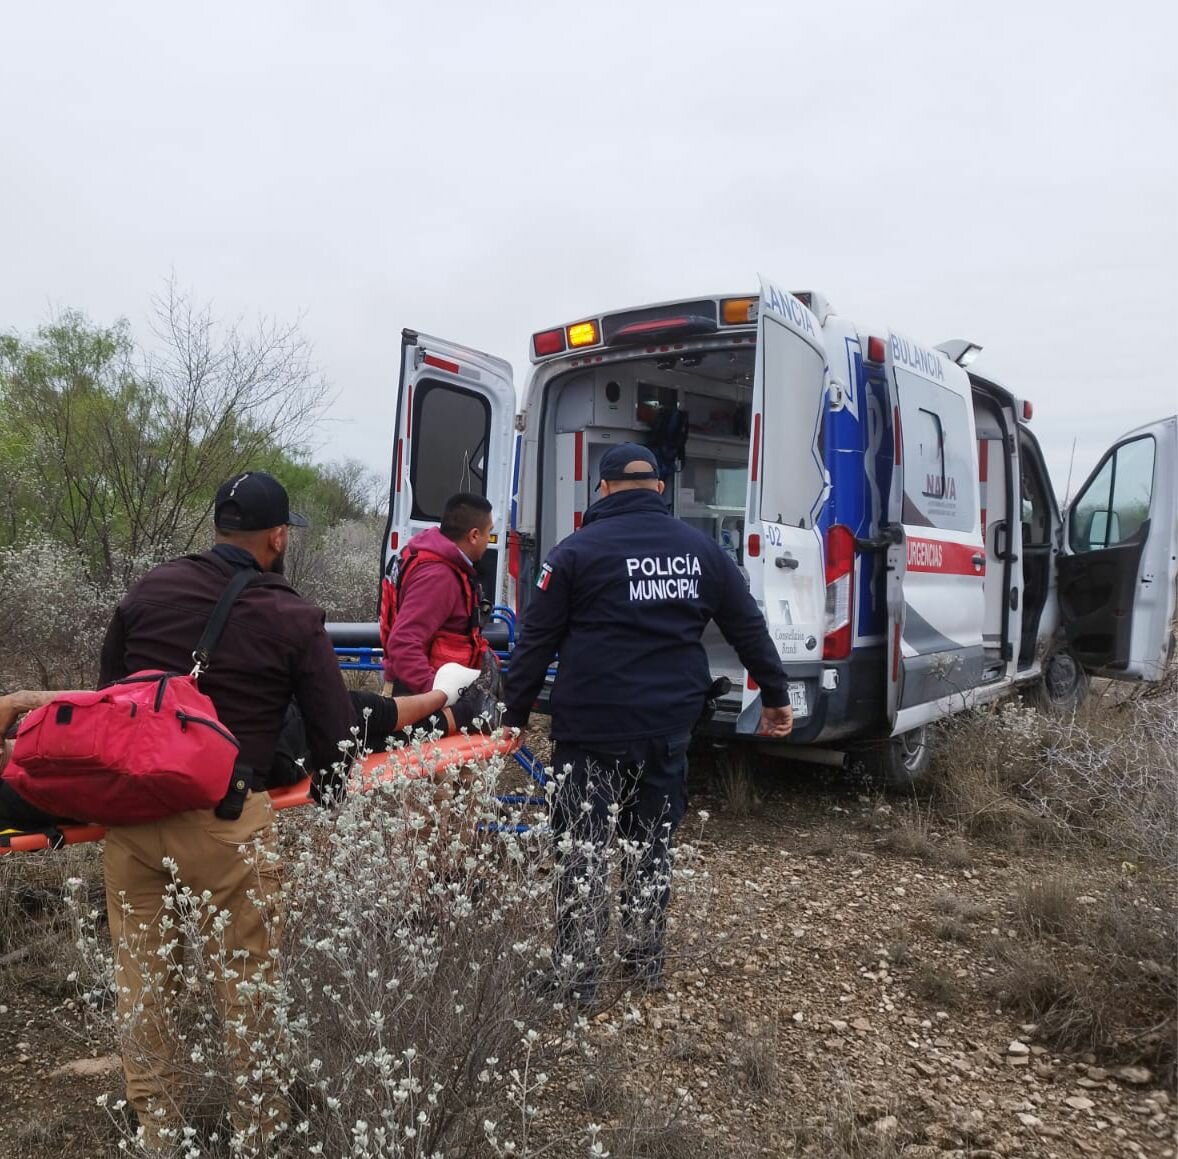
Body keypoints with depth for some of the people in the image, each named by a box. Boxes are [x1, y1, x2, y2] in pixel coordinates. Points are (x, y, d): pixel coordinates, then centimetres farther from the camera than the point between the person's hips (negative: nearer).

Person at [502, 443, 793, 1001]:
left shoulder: (577, 550, -4)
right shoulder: (701, 549, 8)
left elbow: (537, 641, -5)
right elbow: (749, 628, 13)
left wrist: (514, 713, 3)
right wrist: (775, 695, 23)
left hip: (592, 727, -4)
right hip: (669, 726, 4)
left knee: (582, 849, 6)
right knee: (653, 843, 19)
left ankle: (576, 974, 12)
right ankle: (645, 959, 31)